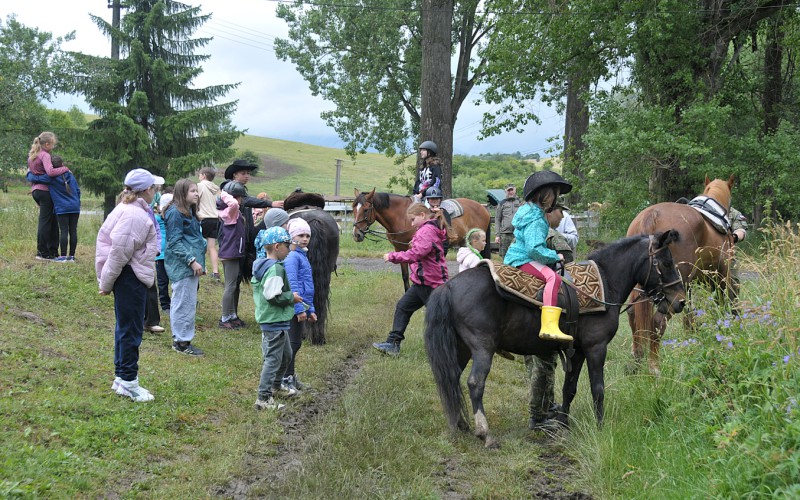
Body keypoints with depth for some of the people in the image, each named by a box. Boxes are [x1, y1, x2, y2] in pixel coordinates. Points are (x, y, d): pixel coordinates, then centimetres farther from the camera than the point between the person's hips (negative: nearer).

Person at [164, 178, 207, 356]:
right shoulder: (175, 213, -12)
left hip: (191, 266, 10)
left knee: (186, 304, 14)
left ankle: (180, 339, 21)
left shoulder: (190, 213, 18)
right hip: (181, 266, -10)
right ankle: (181, 341, 0)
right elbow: (175, 242, -16)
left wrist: (199, 262, 18)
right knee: (184, 303, -6)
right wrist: (192, 260, -20)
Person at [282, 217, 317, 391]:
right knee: (294, 342, -3)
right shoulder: (292, 257, -13)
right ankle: (287, 379, 5)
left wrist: (310, 309, 23)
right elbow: (292, 284, -20)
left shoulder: (302, 255, 17)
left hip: (302, 305, 10)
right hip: (295, 306, -10)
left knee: (297, 340, 16)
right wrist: (300, 309, -23)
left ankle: (290, 376, 27)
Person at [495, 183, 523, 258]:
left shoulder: (520, 202, 12)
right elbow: (497, 220, 10)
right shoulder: (502, 203, 10)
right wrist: (497, 235, 2)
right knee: (504, 255, 3)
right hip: (505, 234, 0)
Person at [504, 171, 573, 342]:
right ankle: (549, 326, -47)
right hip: (523, 259, -11)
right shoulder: (536, 219, -19)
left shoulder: (527, 210, 13)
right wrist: (555, 256, -16)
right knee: (553, 277, -32)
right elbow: (535, 248, -27)